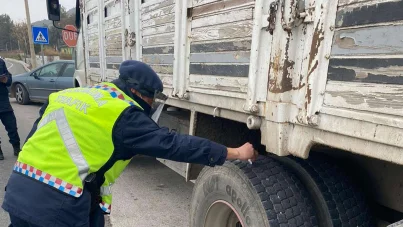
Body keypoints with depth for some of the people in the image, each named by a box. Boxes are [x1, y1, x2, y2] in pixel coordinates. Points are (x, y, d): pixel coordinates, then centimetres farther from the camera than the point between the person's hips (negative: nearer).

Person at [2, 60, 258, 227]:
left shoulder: (70, 94, 11)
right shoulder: (124, 115, -12)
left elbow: (36, 139, 16)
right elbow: (173, 144, -15)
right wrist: (235, 153, -9)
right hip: (58, 204, -7)